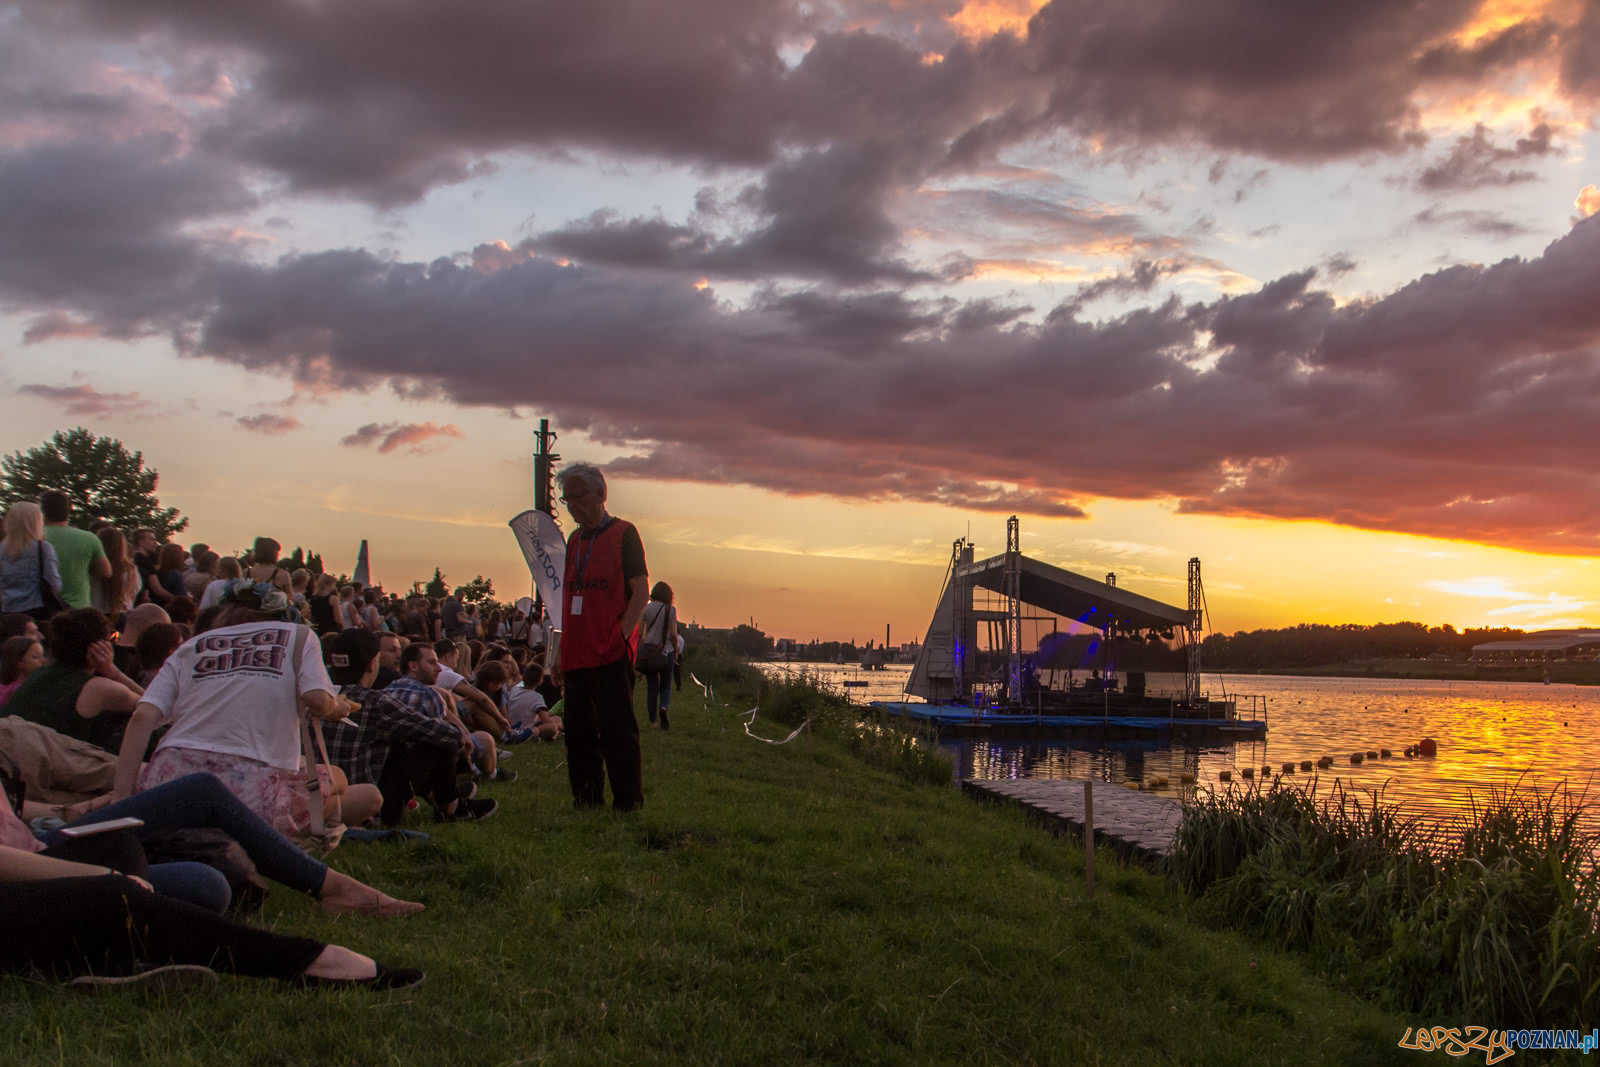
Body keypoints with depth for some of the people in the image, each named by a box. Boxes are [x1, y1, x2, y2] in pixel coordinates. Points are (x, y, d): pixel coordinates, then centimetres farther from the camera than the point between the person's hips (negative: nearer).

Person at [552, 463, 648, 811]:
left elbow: (641, 592, -7)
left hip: (611, 655, -7)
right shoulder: (574, 540, 19)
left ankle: (628, 805, -1)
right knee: (578, 733, 9)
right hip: (576, 657, 7)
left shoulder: (623, 533, -1)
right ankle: (586, 802, 18)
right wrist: (559, 653, 17)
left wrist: (619, 635, -14)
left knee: (617, 732, -6)